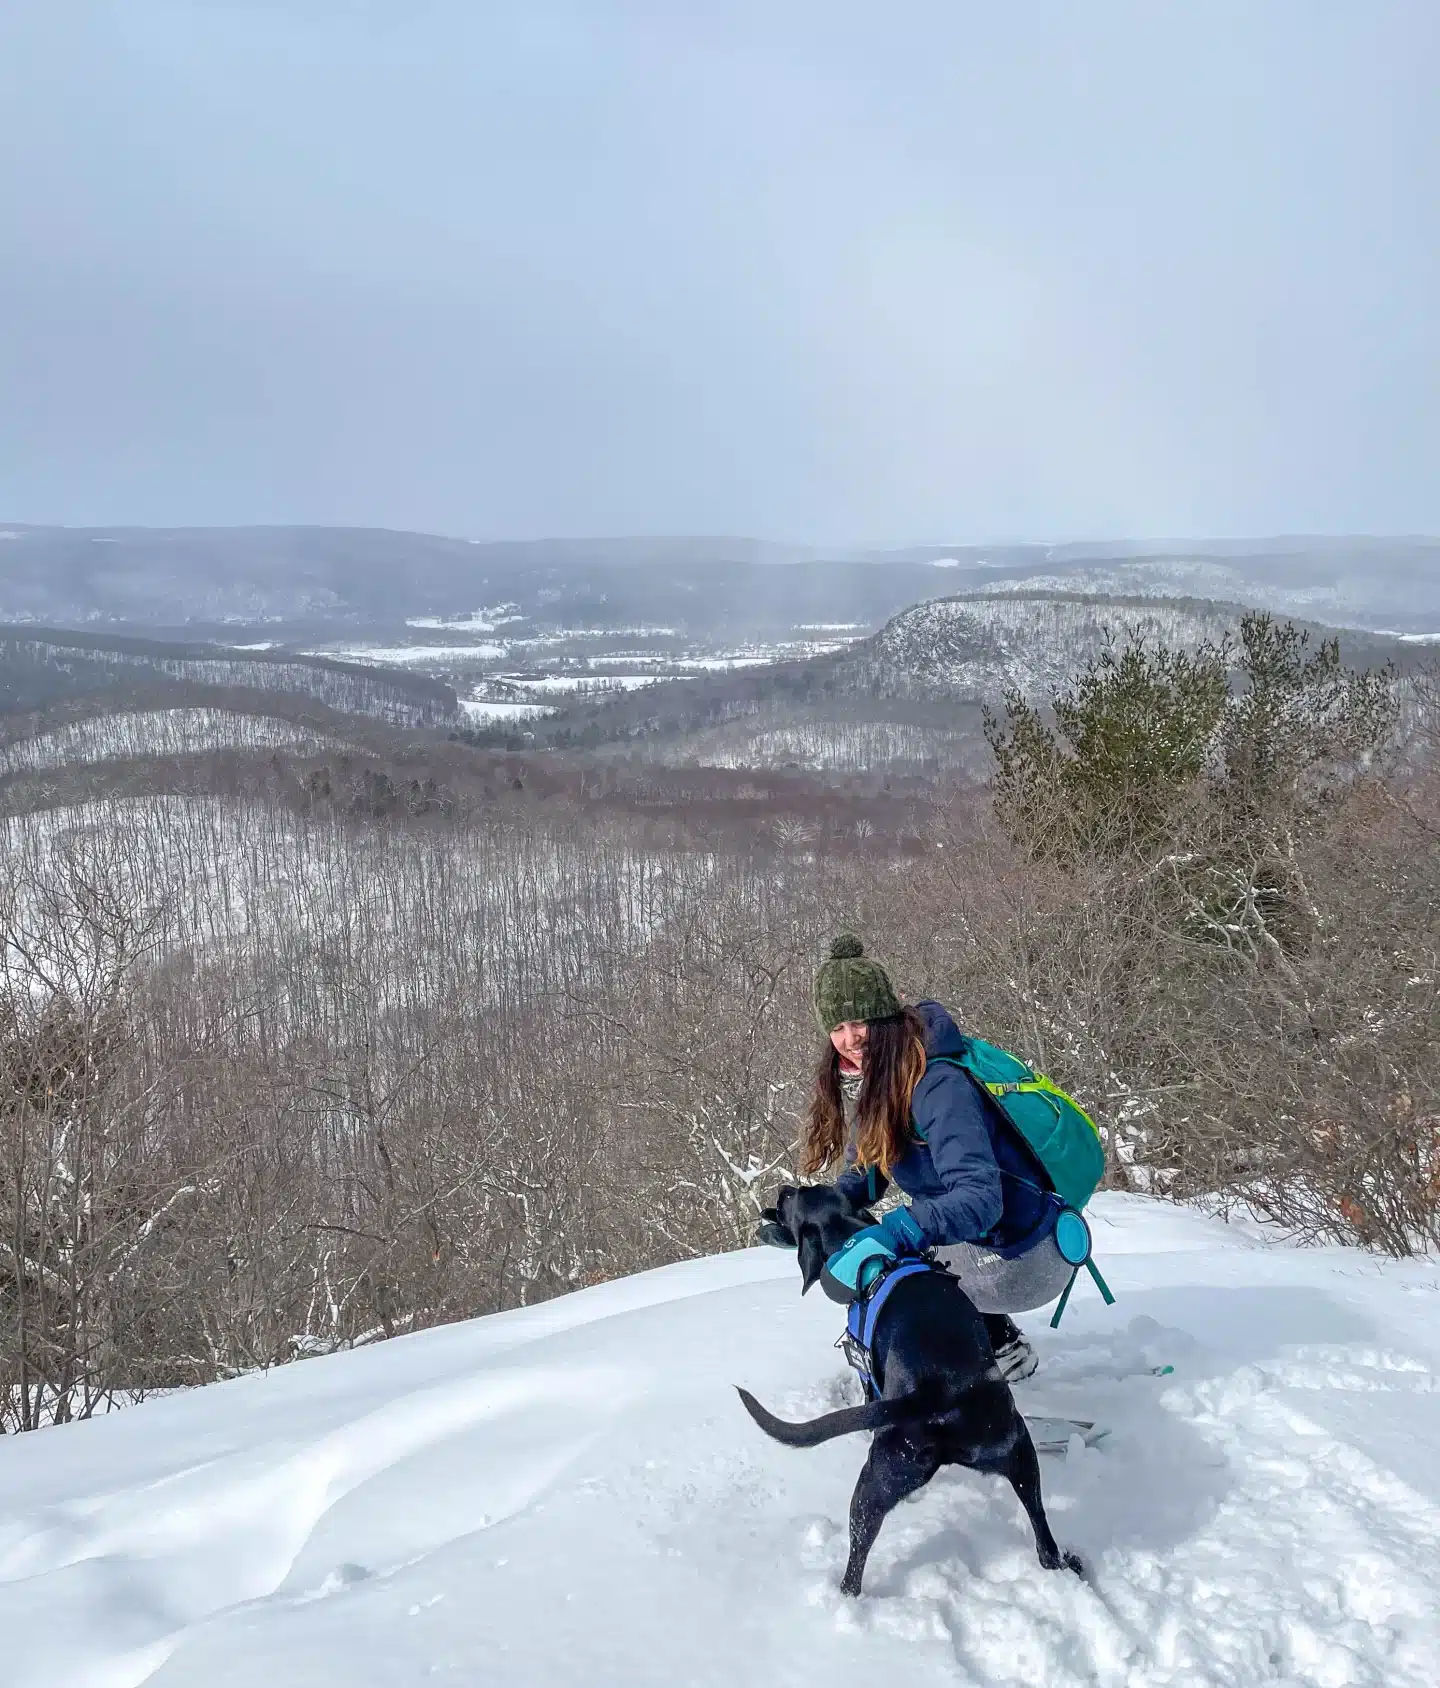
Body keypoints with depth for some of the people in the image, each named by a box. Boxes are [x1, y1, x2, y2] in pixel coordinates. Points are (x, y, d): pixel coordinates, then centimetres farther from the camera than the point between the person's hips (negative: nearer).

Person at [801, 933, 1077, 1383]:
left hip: (1021, 1263, -9)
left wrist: (894, 1232, -44)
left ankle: (1000, 1351, 1)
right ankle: (998, 1342, 19)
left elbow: (981, 1199, -32)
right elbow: (864, 1172, 11)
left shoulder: (937, 1085, -24)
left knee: (847, 1270, -11)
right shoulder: (872, 1079, 3)